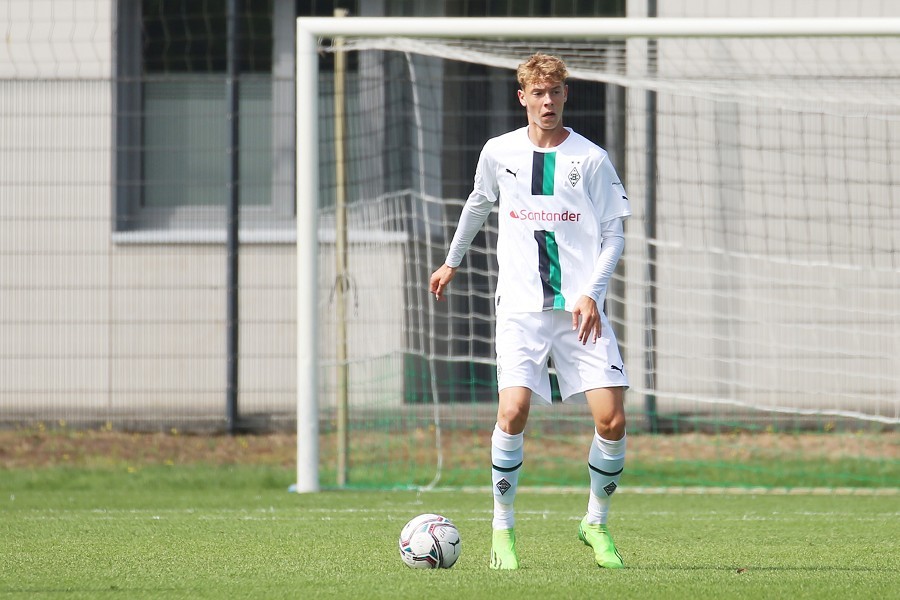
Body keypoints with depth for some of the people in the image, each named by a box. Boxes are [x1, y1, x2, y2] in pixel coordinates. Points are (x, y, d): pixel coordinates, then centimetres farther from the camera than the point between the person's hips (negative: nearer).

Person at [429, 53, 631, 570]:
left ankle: (597, 524, 13)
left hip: (580, 308, 0)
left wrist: (591, 293, -10)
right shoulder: (500, 153, 7)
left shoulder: (591, 159, 1)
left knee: (612, 419, -10)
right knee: (513, 411, -18)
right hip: (521, 308, 0)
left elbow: (614, 233, 3)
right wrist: (453, 261, 37)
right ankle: (503, 528, 0)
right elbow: (478, 204, 27)